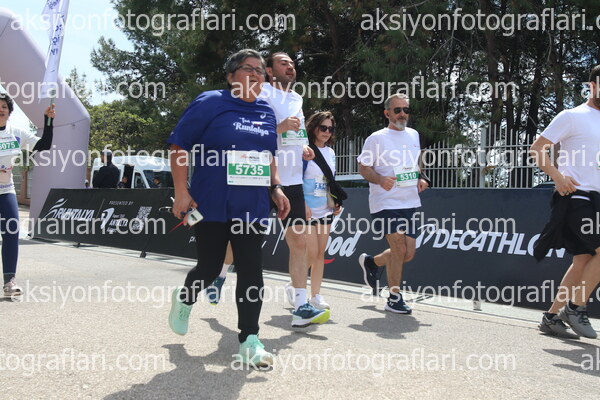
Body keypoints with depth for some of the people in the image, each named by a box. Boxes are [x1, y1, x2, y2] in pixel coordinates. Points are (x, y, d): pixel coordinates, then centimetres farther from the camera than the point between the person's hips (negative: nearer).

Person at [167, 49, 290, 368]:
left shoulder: (267, 113, 11)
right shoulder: (210, 103, -5)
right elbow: (179, 146, -7)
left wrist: (275, 188, 10)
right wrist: (182, 192, -14)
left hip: (251, 208, 4)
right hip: (211, 207, -4)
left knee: (251, 271, 1)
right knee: (210, 267, 7)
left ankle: (249, 340, 10)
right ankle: (185, 298, 42)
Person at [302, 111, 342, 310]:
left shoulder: (331, 152, 12)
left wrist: (336, 202, 7)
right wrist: (303, 205, -19)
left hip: (326, 210, 6)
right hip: (307, 210, -6)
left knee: (321, 253, 8)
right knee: (311, 254, -6)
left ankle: (316, 294, 16)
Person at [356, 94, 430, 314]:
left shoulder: (413, 135, 14)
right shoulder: (376, 138, -5)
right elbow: (363, 167, -5)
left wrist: (421, 178, 5)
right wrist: (381, 179, -23)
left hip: (410, 203, 6)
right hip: (386, 203, -6)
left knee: (409, 253, 6)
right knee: (400, 249, -11)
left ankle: (371, 262, 33)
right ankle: (394, 298, 7)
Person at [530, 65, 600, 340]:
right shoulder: (572, 116, -3)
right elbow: (537, 148, -6)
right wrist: (557, 176, -18)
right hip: (575, 196, -7)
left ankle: (552, 317, 13)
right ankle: (575, 307, -3)